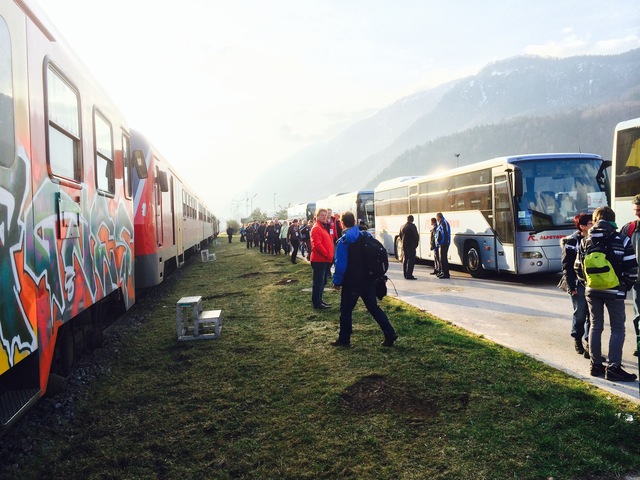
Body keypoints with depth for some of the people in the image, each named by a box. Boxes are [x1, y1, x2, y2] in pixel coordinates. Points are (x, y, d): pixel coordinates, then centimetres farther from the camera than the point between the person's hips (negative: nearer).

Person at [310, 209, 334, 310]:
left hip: (325, 260, 10)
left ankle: (319, 300, 26)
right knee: (318, 282, -5)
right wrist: (327, 255, -19)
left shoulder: (324, 227, 18)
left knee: (323, 281, 16)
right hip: (319, 260, -10)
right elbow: (317, 244, -23)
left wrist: (330, 255, 10)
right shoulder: (316, 228, -14)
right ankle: (316, 303, 1)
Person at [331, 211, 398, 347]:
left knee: (346, 311, 8)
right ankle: (390, 334, 9)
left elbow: (340, 265, -15)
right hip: (368, 281, 5)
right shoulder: (367, 236, 2)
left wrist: (337, 282, -3)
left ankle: (344, 339, 16)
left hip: (351, 283, -5)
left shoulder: (343, 241, -13)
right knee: (374, 307, 13)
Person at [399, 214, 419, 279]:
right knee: (411, 260, -6)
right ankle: (409, 275, -12)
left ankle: (405, 275, 18)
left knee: (405, 260, 13)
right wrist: (416, 244, 2)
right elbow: (416, 236, -12)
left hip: (404, 246, 7)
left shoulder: (402, 227, 9)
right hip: (411, 246, -7)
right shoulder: (412, 226, -13)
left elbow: (400, 236, 15)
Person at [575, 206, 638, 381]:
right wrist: (627, 286, 7)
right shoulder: (622, 241, -8)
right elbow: (631, 269, -9)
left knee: (595, 326, 13)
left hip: (592, 291, 3)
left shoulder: (586, 242, 2)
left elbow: (578, 267, 5)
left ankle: (595, 365, 18)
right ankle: (613, 368, 2)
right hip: (614, 292, -3)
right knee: (617, 329, 5)